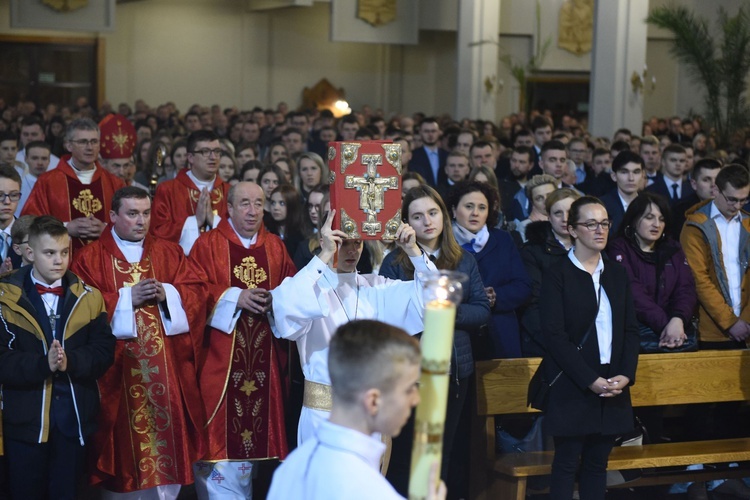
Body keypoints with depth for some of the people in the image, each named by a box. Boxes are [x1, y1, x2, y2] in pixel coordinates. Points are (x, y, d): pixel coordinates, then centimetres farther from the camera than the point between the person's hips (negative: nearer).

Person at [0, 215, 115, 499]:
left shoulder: (88, 297, 5)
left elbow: (104, 351, -2)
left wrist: (70, 361, -20)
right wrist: (42, 364, -26)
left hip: (75, 417, 2)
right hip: (25, 419, -2)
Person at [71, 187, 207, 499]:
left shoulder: (170, 252, 11)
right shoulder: (92, 257, 2)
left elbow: (196, 291, 4)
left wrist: (167, 293, -14)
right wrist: (127, 298, -15)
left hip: (167, 368, 2)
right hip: (117, 371, -2)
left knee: (168, 434, 3)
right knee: (122, 439, 2)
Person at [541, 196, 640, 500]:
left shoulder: (617, 274, 12)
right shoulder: (558, 277, -5)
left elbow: (630, 329, 9)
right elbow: (554, 336, -11)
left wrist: (626, 375, -6)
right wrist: (590, 380, -16)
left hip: (613, 387, 5)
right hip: (571, 387, -5)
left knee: (597, 464, 9)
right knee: (567, 463, 0)